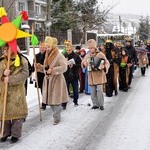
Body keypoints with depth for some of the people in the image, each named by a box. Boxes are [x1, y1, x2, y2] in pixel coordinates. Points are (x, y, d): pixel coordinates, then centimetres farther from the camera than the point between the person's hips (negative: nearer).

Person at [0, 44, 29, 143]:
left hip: (17, 92, -3)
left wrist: (10, 79, -22)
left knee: (17, 112, 2)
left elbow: (24, 74, -15)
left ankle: (15, 134, 15)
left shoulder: (22, 61, -4)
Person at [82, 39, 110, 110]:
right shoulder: (87, 55, 8)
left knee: (99, 90, -8)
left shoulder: (100, 54, -5)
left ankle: (101, 104, 4)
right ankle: (95, 104, 17)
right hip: (91, 75, 4)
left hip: (99, 75, -4)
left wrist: (104, 66, -28)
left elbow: (107, 63, -7)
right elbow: (83, 62, 16)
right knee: (93, 91, 7)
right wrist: (84, 63, -7)